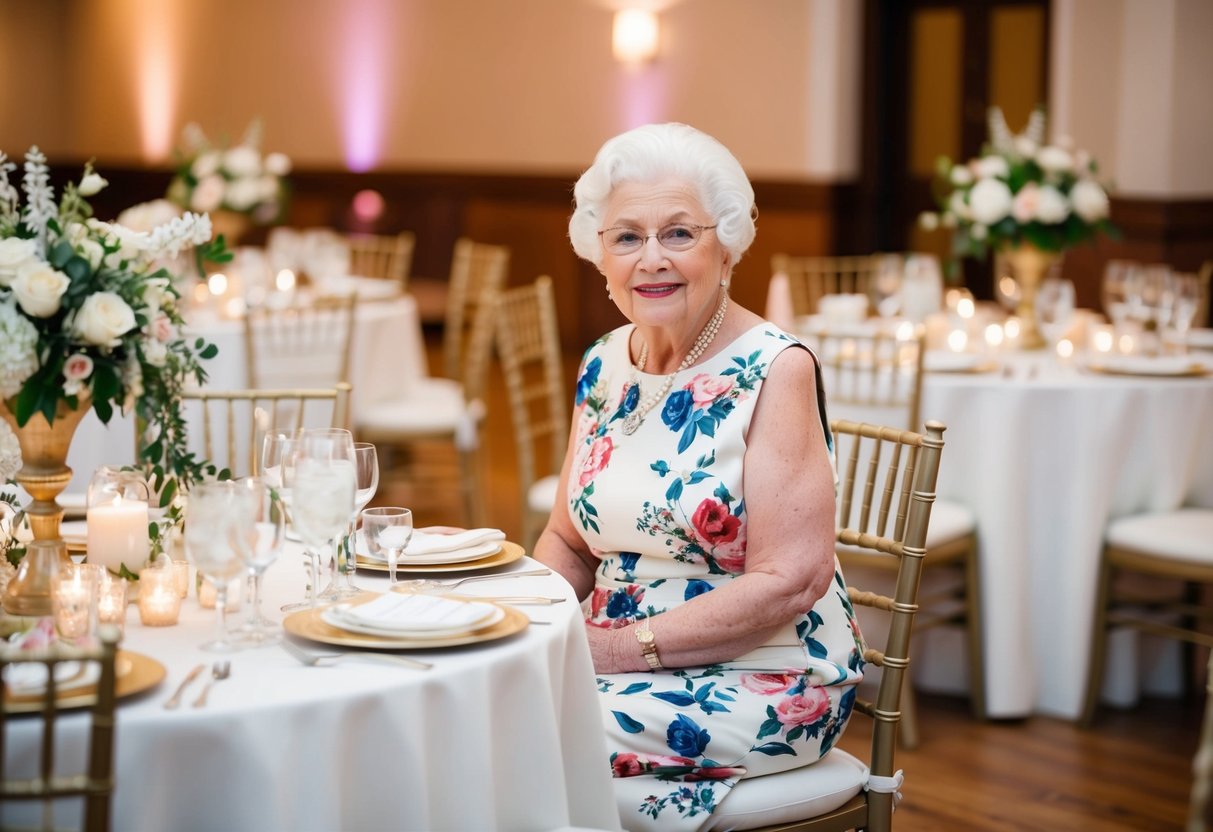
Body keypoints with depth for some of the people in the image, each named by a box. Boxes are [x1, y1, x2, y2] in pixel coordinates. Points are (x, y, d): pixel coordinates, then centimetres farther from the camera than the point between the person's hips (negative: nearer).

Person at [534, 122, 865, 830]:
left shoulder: (774, 371, -13)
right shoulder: (604, 368, 6)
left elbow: (791, 580, -19)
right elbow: (570, 544, 14)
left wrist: (619, 649, -20)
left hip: (767, 682, -6)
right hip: (620, 665, 6)